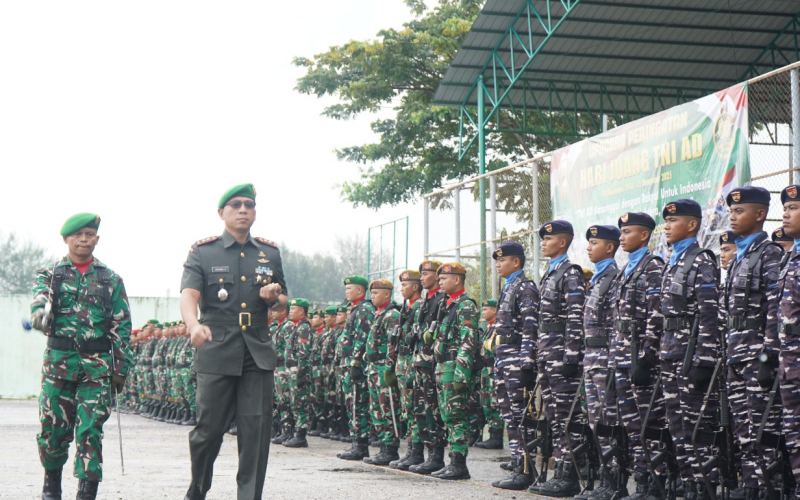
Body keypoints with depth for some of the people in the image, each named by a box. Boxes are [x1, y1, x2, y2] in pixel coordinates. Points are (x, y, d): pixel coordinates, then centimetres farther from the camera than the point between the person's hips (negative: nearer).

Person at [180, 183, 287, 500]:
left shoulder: (270, 253, 14)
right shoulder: (202, 252, 2)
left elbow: (283, 301, 23)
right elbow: (188, 295, -13)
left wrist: (274, 297, -2)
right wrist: (193, 325, -34)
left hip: (258, 355, 3)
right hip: (216, 355, -3)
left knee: (256, 431, -3)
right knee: (209, 429, 2)